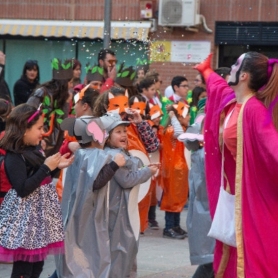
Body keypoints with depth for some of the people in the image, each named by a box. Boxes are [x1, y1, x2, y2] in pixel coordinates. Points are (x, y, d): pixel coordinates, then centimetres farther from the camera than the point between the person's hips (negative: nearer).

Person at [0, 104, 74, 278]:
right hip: (26, 214, -9)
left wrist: (56, 167, 5)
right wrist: (46, 167, -22)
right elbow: (23, 189, -25)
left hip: (41, 210, 9)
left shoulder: (35, 149, 9)